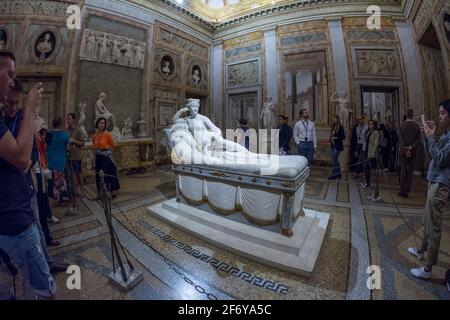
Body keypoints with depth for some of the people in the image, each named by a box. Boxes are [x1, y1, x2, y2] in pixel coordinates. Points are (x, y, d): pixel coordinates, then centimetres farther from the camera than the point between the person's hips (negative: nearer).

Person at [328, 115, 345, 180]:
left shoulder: (340, 127, -11)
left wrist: (336, 138, -19)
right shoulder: (333, 127, 9)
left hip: (338, 146, -8)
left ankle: (334, 174, 1)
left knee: (334, 160, -7)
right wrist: (331, 138, 0)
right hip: (333, 145, 8)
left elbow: (343, 137, -12)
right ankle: (338, 173, 24)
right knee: (335, 160, 13)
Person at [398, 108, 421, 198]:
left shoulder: (402, 125, -5)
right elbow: (418, 139, -4)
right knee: (410, 171, 7)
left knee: (403, 171, 4)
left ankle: (402, 191, 6)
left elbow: (400, 139, -10)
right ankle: (407, 191, 9)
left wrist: (406, 149, -9)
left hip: (403, 151, -2)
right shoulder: (417, 126, 2)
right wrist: (411, 147, -7)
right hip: (413, 152, 2)